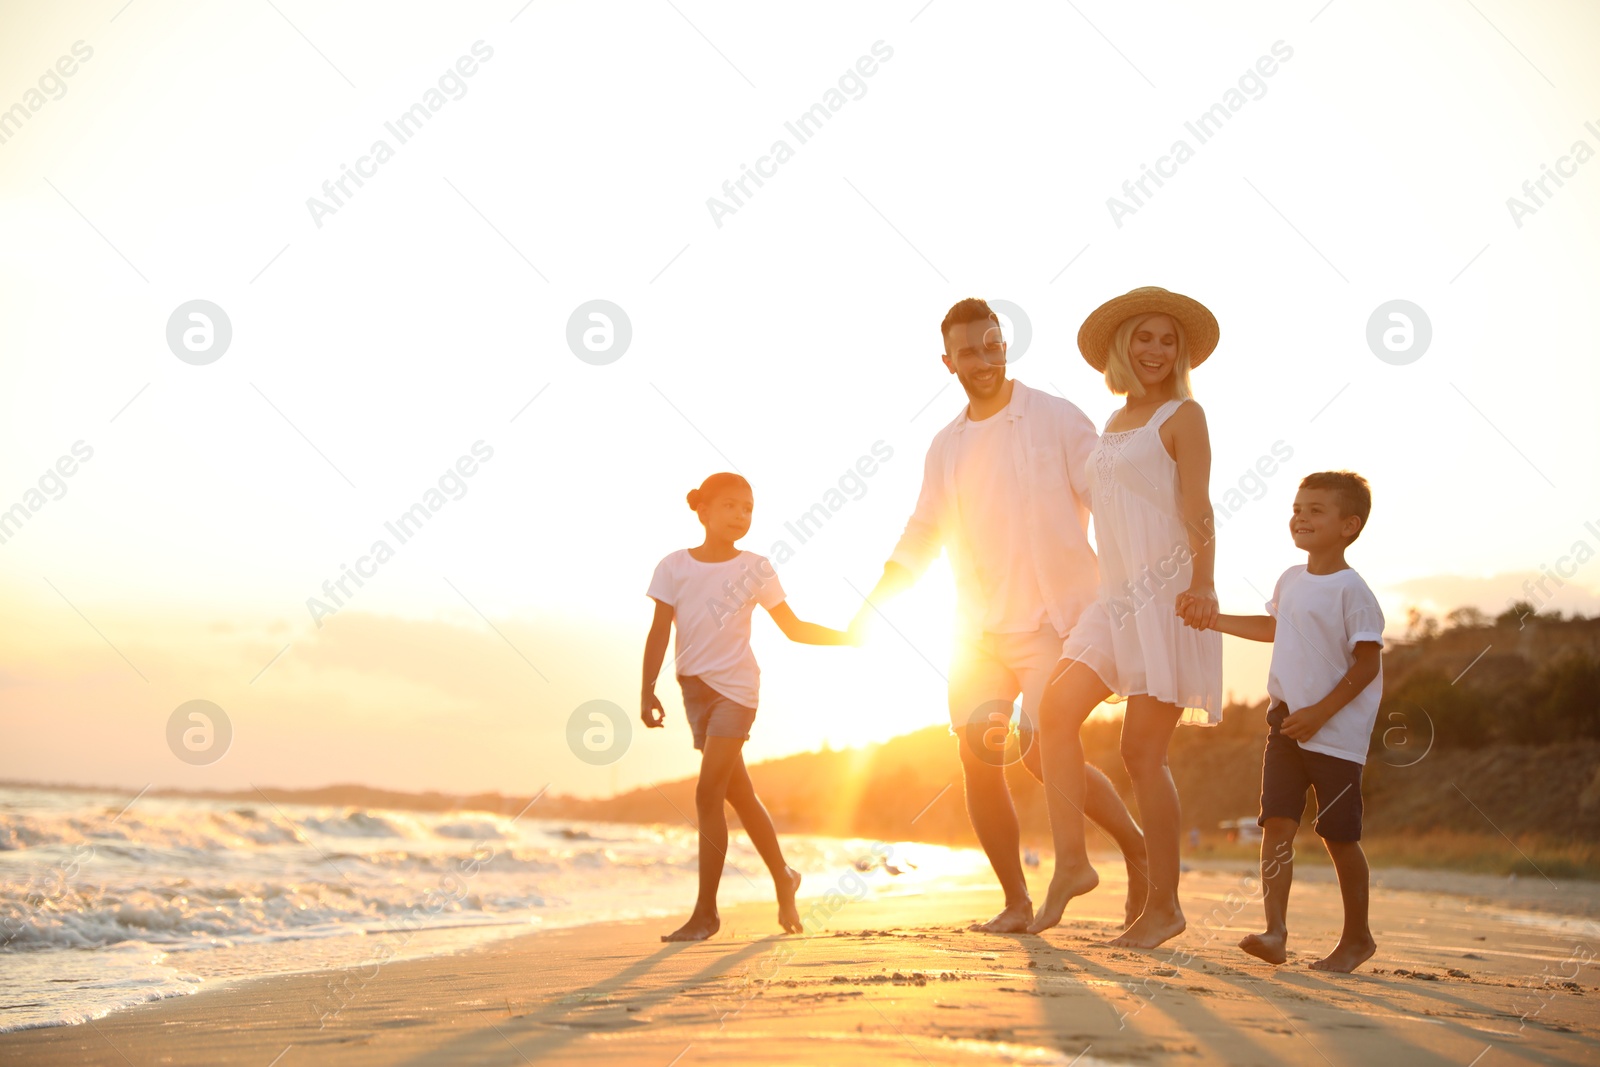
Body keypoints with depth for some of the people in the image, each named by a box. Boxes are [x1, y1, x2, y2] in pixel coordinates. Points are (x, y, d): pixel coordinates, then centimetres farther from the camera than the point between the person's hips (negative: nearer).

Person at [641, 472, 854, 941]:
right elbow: (659, 632, 2)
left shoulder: (755, 568, 0)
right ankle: (783, 878, 31)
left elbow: (793, 628, 4)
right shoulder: (675, 566, 3)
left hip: (734, 686, -3)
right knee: (739, 795, 11)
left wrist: (845, 636, -6)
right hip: (694, 687, 3)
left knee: (708, 793, -12)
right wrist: (648, 691, -5)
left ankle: (705, 911, -7)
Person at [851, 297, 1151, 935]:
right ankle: (1015, 903, 12)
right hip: (978, 628, 5)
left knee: (1044, 753, -17)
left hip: (1051, 621, -5)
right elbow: (921, 539, 18)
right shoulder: (945, 447, 12)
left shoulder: (1056, 421, -3)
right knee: (977, 761, -2)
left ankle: (1138, 847, 8)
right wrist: (871, 606, 8)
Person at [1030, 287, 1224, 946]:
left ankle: (1164, 905, 2)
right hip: (1117, 596, 7)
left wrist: (1202, 583, -28)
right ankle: (1071, 863, -4)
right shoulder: (1116, 423, 20)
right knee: (1056, 710, -10)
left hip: (1167, 594, -7)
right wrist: (1089, 600, 24)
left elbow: (1196, 509, -12)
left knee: (1141, 750, -7)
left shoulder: (1182, 416, -2)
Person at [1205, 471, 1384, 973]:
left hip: (1337, 735, -6)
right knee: (1277, 822, -6)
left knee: (1339, 836, 4)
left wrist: (1319, 713, -20)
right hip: (1287, 725, 6)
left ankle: (1358, 936, 20)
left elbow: (1367, 664, -15)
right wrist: (1214, 620, 25)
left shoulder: (1352, 591, -13)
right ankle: (1275, 930, -9)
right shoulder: (1290, 581, 9)